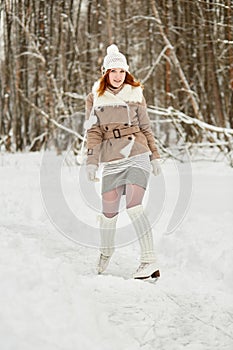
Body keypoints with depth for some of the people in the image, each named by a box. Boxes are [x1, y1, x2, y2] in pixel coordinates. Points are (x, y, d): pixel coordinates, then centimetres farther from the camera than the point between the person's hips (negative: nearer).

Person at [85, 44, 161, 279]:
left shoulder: (135, 94, 9)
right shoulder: (95, 98, 8)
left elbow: (145, 128, 14)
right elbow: (93, 132, 2)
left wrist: (154, 156, 12)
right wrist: (91, 161, -8)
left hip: (137, 156, -1)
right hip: (111, 162, 2)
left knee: (134, 205, -18)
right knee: (109, 211, 3)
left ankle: (149, 261, -21)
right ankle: (106, 251, 32)